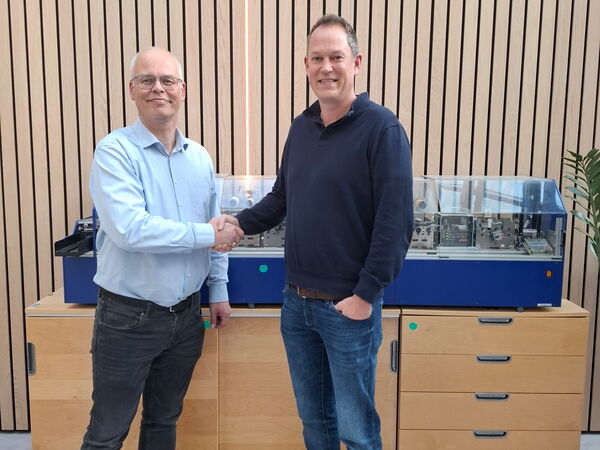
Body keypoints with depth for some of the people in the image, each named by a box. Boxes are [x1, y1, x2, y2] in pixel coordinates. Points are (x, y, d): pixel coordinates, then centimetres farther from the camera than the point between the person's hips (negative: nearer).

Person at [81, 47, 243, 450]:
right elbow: (130, 228, -27)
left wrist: (218, 290, 11)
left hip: (186, 314, 5)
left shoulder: (200, 157, 4)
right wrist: (206, 235, -20)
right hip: (129, 317, -5)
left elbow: (217, 230, 12)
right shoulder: (116, 151, -13)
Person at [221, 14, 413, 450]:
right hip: (296, 300, 6)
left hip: (348, 306, -6)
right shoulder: (301, 126, 8)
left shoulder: (381, 128, -13)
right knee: (312, 415, 21)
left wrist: (366, 294, -17)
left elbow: (396, 221, -16)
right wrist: (241, 223, 2)